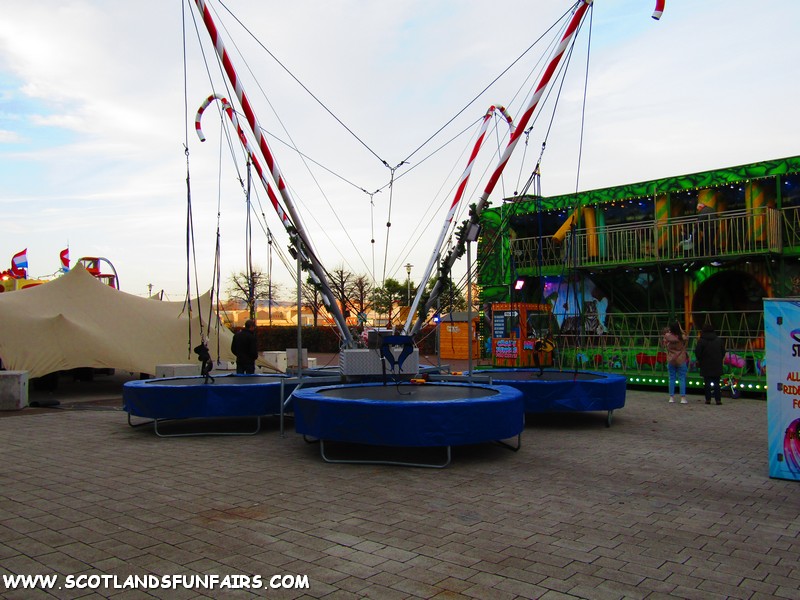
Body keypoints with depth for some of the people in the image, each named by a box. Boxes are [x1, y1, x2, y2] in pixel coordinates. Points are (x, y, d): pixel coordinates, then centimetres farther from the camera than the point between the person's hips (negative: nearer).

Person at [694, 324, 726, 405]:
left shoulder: (701, 341, -9)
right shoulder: (719, 340, 5)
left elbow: (697, 352, -10)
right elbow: (723, 352, 9)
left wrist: (699, 360, 8)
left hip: (706, 365, -3)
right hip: (717, 365, 3)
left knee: (707, 383, 4)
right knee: (716, 383, 6)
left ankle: (708, 399, 5)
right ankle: (718, 399, 1)